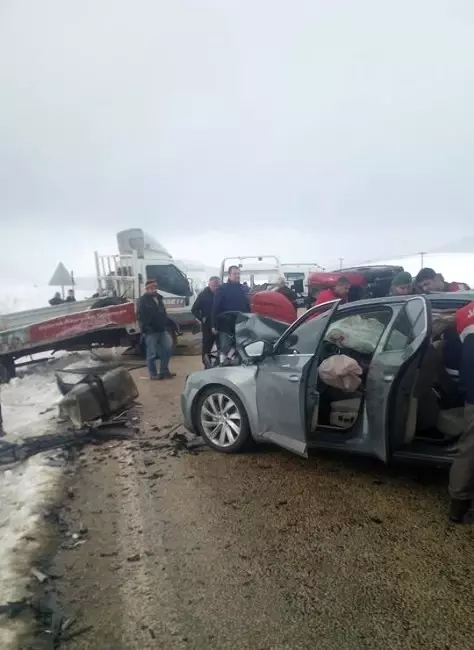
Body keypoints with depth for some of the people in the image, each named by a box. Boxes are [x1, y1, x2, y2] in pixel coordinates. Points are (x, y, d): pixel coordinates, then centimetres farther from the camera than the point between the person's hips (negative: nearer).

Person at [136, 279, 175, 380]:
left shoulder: (159, 298, 16)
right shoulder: (143, 301, -8)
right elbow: (140, 316, -15)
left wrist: (167, 323, 15)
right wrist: (146, 327, -23)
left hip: (161, 330, 7)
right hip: (151, 331, -7)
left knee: (167, 349, 7)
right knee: (152, 353, 0)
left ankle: (164, 371, 19)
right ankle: (153, 374, 12)